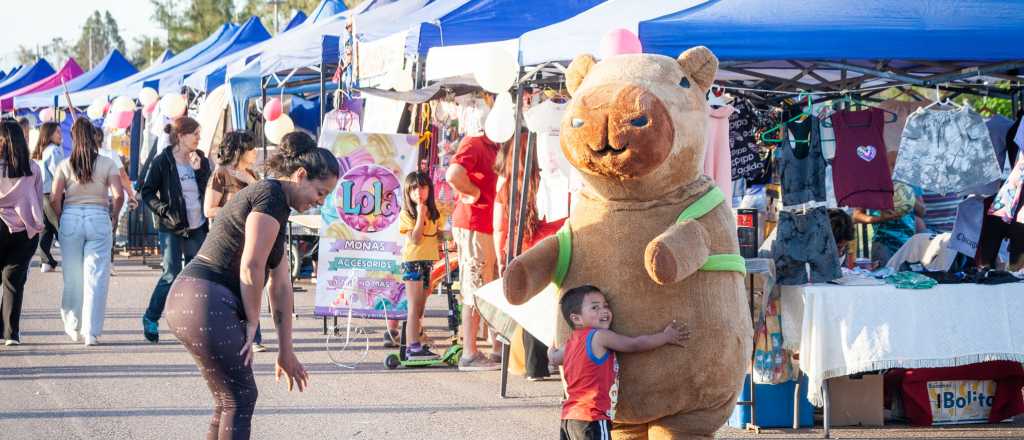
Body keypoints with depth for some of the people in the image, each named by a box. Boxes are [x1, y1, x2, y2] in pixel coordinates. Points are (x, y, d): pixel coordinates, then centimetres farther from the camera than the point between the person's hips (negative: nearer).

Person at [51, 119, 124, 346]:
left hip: (71, 218, 1)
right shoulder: (106, 164, -1)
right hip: (99, 218, -1)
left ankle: (73, 326, 22)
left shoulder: (65, 166, 1)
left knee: (72, 276, 12)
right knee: (96, 277, 2)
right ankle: (91, 331, 0)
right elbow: (119, 195, -8)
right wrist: (112, 217, 7)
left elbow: (55, 199, -5)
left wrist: (61, 222, 8)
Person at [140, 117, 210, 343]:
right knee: (172, 275, -8)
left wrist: (199, 169, -9)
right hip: (172, 229, -5)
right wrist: (165, 211, -14)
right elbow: (147, 192, -2)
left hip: (198, 229, 5)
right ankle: (151, 318, 9)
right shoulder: (163, 161, -6)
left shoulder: (200, 159, 8)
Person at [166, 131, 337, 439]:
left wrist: (286, 351, 22)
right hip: (207, 305, -10)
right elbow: (251, 266, -16)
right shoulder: (271, 195, -9)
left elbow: (281, 285, 22)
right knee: (241, 398, -2)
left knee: (229, 399, 16)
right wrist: (252, 324, -5)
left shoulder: (278, 210, 22)